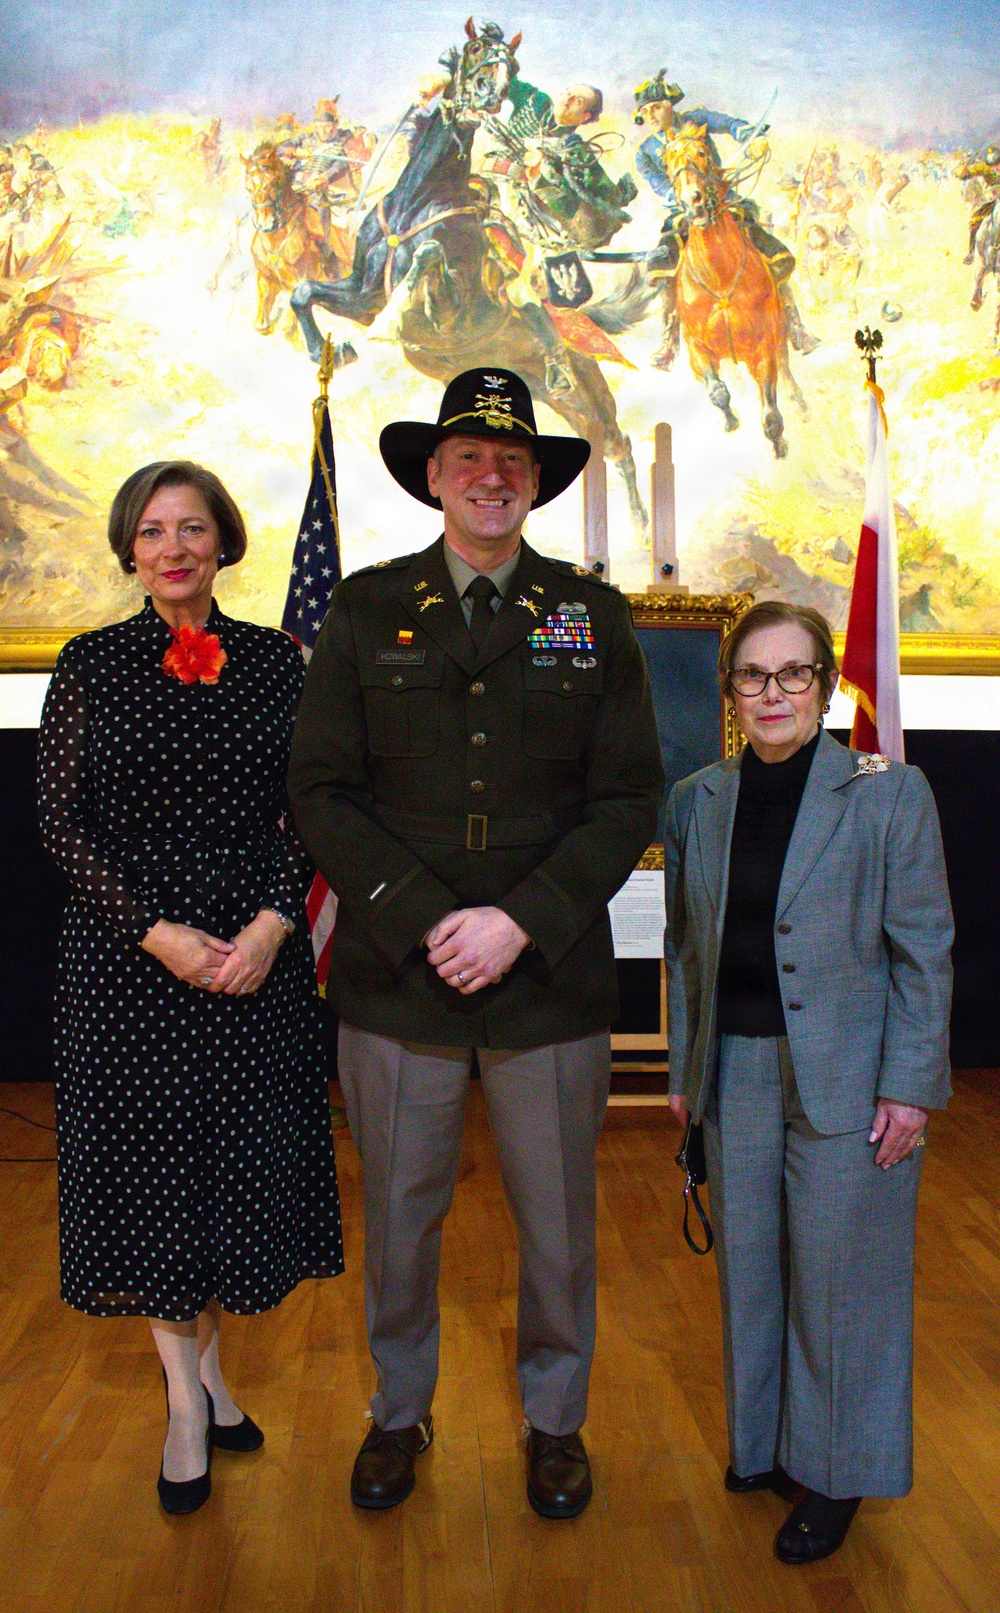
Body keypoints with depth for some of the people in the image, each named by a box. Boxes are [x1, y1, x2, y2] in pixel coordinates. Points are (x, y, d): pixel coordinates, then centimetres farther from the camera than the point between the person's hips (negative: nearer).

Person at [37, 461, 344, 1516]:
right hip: (125, 952, -1)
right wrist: (159, 933, -13)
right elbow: (61, 822, -3)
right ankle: (185, 1396, 26)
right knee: (148, 1162, 7)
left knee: (242, 1164, 9)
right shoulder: (92, 665, 0)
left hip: (258, 949, 1)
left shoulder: (274, 661, 3)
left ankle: (206, 1361, 33)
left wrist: (273, 925, -13)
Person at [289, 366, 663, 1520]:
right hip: (395, 981, 0)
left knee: (558, 1225, 15)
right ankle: (400, 1412, 41)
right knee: (400, 1217, 16)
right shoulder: (365, 609, 3)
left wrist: (520, 922, -13)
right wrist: (425, 924, -14)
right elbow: (321, 790, -3)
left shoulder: (592, 614, 3)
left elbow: (629, 797, -2)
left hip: (552, 983, 1)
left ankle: (555, 1419, 40)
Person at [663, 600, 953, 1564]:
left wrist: (910, 1086, -9)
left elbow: (922, 949, -6)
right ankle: (765, 1442, 36)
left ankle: (837, 1474, 28)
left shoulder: (889, 793, -6)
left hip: (847, 1075, -3)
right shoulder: (697, 802, 5)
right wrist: (684, 1068, 10)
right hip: (737, 1069, 4)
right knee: (748, 1266, 14)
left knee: (839, 1275, 7)